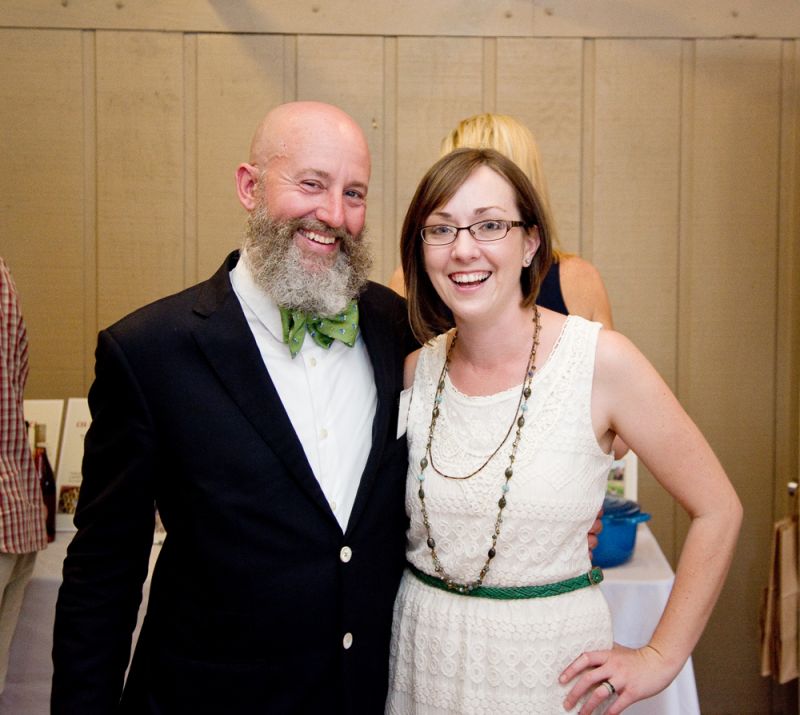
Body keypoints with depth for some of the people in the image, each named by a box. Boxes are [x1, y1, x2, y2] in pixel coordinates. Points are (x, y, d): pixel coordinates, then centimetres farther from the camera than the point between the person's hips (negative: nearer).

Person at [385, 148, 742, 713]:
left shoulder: (601, 360, -16)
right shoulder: (415, 371, -5)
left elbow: (718, 510, -10)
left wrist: (660, 658, -8)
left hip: (550, 662, -3)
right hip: (421, 655, 3)